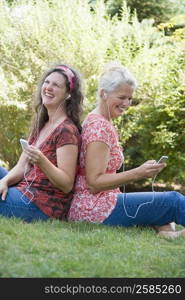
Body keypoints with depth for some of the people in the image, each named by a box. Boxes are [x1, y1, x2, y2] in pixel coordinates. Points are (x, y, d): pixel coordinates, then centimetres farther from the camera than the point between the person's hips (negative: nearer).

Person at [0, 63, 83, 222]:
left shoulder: (66, 130, -14)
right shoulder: (41, 125, 12)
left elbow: (67, 185, -17)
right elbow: (22, 167, 9)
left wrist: (42, 161, -32)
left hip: (41, 206, -9)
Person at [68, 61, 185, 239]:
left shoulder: (97, 121, 16)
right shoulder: (100, 127, -14)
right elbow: (94, 182, -20)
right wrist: (138, 173, -24)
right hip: (95, 209, -10)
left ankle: (165, 231, -9)